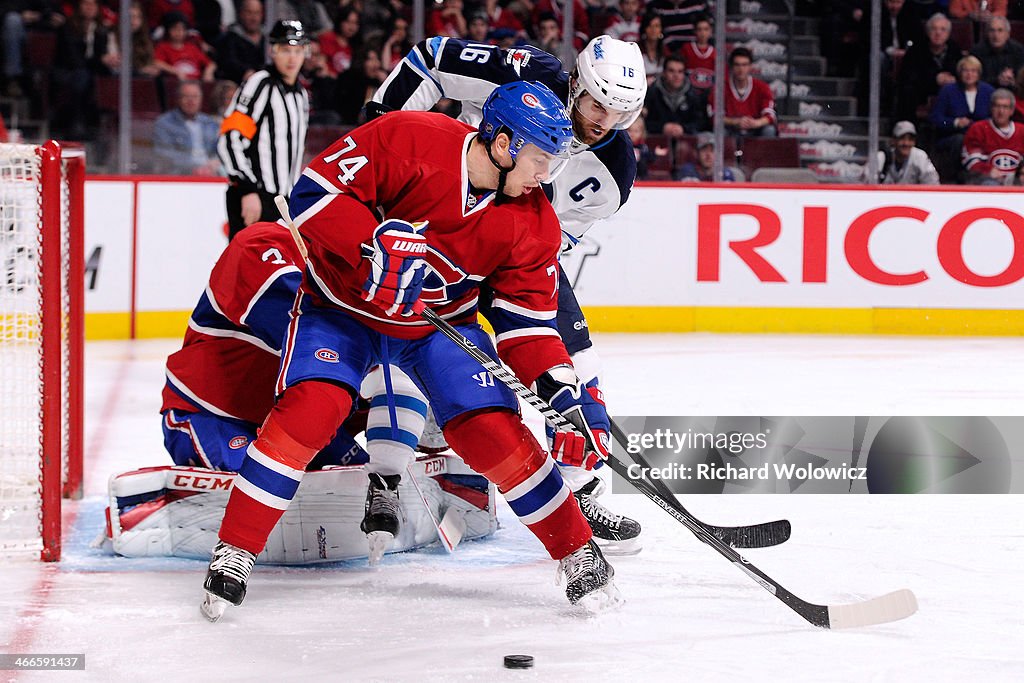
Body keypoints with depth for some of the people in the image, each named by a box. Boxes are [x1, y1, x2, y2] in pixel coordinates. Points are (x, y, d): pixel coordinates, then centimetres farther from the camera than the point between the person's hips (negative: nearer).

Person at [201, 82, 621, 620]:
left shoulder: (532, 226, -12)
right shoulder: (409, 139, -26)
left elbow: (527, 322, -8)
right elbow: (315, 190, -26)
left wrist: (567, 394, -20)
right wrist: (377, 246, -37)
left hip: (440, 323, 3)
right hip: (342, 301, -3)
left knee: (494, 431, -12)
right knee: (311, 407, -25)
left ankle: (578, 553, 5)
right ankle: (235, 551, -13)